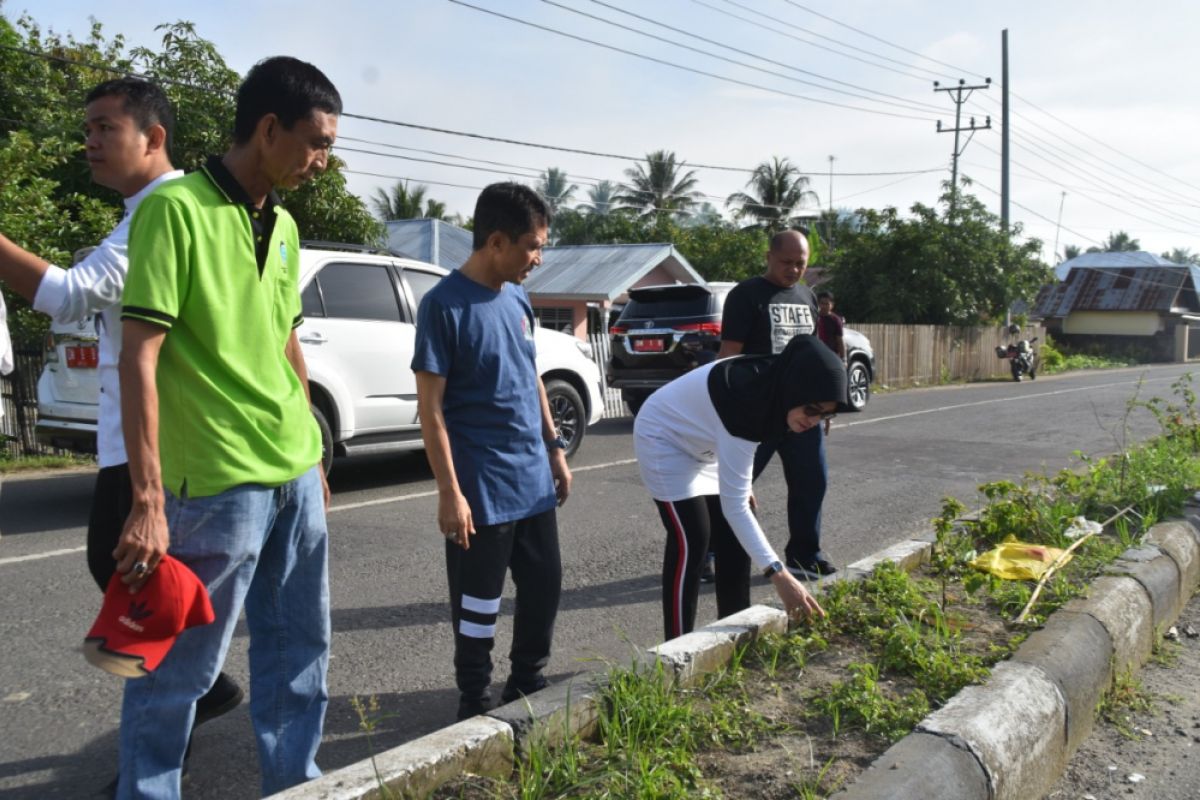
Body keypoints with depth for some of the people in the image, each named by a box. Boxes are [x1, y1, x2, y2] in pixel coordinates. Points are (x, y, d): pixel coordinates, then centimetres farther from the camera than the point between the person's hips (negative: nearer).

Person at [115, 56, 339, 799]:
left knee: (300, 651, 16)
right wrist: (149, 502, -19)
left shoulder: (284, 224, 11)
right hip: (218, 484, -7)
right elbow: (139, 358, -15)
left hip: (296, 477, 8)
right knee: (181, 668, 6)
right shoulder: (176, 208, -12)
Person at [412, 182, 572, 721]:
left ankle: (528, 687, 35)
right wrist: (450, 492, -17)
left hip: (533, 479, 7)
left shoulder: (518, 301, 8)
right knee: (479, 605, 6)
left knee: (545, 585, 16)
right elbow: (430, 408, -15)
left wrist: (555, 448, 16)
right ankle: (476, 705, 26)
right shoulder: (444, 305, -14)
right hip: (482, 488, -7)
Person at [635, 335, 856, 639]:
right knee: (692, 542, -14)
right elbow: (734, 506, -38)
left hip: (701, 446, 8)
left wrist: (740, 484, 10)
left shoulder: (771, 389, -16)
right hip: (664, 440, -8)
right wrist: (778, 574, -41)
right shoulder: (744, 400, -39)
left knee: (734, 540, 3)